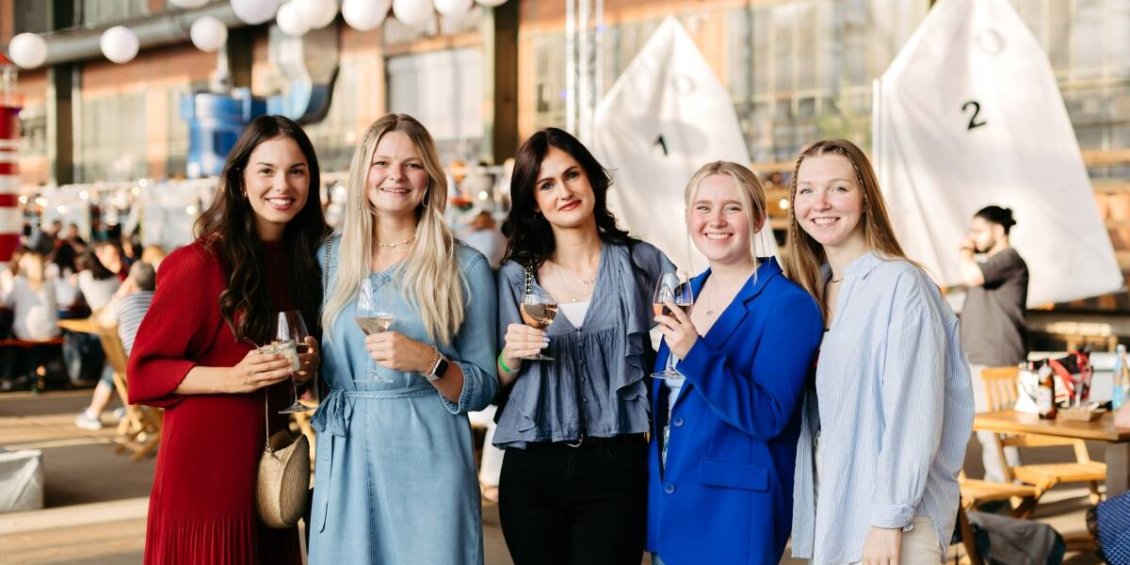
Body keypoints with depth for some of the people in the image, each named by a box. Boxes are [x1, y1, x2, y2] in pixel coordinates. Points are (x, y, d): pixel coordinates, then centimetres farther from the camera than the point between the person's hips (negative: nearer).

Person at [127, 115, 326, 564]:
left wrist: (308, 363, -1)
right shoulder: (200, 263, -12)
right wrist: (232, 378, -24)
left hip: (270, 459, 6)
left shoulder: (304, 261, 9)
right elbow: (144, 371, -10)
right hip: (207, 462, -6)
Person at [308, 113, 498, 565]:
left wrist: (428, 361, -16)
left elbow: (482, 388, 0)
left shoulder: (465, 267, 0)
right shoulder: (329, 257, 8)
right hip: (344, 462, 3)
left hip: (428, 464, -2)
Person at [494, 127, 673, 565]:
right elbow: (494, 385, 10)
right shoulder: (515, 277, 6)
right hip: (532, 470, 2)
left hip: (616, 468, -1)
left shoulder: (643, 263, 3)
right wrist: (511, 356, -9)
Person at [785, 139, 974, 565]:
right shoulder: (811, 286, 7)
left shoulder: (900, 283, -14)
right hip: (828, 506, 7)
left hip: (889, 520, -7)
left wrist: (889, 521, -19)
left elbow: (913, 414, -18)